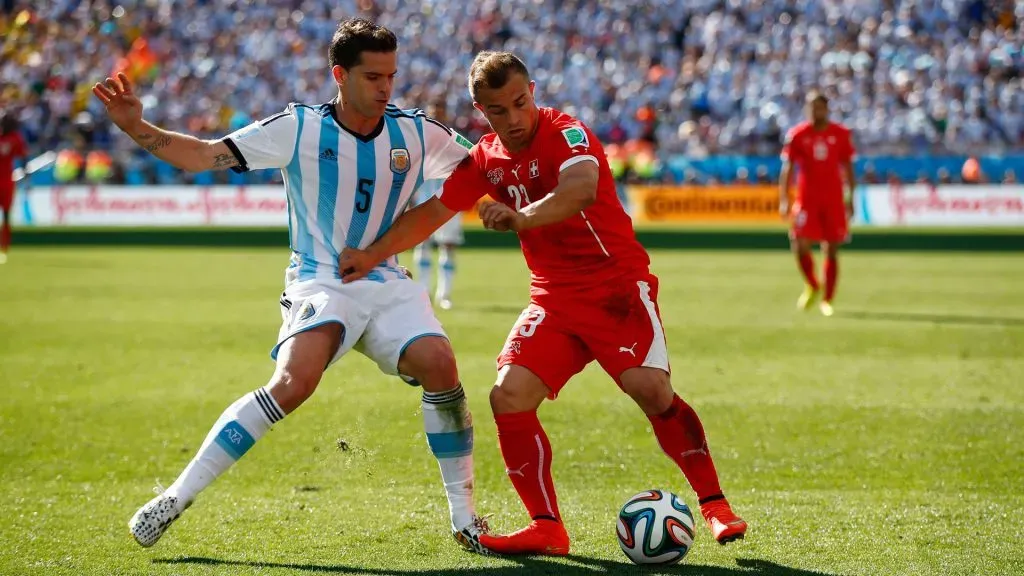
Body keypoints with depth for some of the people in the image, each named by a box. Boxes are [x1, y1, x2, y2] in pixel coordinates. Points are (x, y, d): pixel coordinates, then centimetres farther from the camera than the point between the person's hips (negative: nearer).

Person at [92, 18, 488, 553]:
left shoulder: (416, 133, 1)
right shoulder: (298, 128, -7)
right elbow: (203, 154, -8)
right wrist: (136, 128, -22)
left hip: (387, 284, 3)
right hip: (319, 283, -3)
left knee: (439, 365, -21)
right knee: (295, 381, -28)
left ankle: (463, 515, -4)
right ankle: (178, 497, -19)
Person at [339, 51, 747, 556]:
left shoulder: (565, 132, -15)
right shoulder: (484, 160, 6)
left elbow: (581, 190, -36)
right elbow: (432, 213, 18)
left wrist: (521, 218, -50)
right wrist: (372, 255, 13)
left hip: (618, 283, -6)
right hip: (554, 299, 6)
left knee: (650, 388, -25)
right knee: (509, 396, -12)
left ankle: (714, 505, -9)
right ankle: (547, 529, -4)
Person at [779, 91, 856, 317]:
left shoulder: (841, 134, 3)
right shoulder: (797, 135, 0)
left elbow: (847, 167, 10)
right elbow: (787, 168, 1)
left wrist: (850, 198, 6)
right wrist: (784, 200, -8)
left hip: (834, 200, 1)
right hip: (806, 198, -1)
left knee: (832, 250, 2)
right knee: (800, 244, -13)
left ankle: (827, 300, 11)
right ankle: (812, 287, 14)